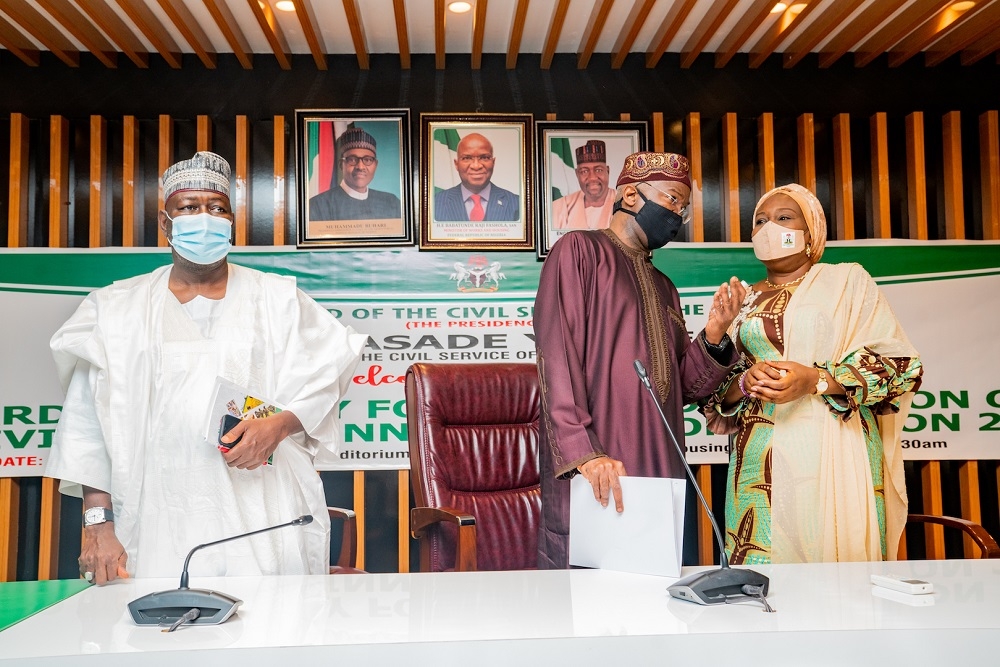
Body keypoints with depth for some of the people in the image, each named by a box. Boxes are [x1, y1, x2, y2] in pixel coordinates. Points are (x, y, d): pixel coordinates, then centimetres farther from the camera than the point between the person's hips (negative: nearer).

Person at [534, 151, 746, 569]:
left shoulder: (663, 288, 22)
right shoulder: (579, 250, 1)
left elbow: (680, 389, 17)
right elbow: (556, 357, -13)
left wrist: (714, 335, 0)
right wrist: (583, 451, -23)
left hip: (659, 479, 7)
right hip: (588, 477, -7)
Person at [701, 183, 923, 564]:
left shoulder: (846, 281, 5)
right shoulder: (743, 302, 15)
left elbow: (899, 365, -2)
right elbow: (715, 388, 13)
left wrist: (815, 380, -15)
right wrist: (746, 382, -10)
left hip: (832, 454, -2)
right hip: (760, 461, 3)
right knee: (760, 565, 0)